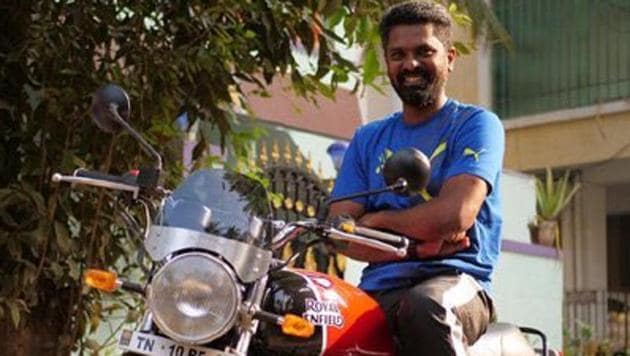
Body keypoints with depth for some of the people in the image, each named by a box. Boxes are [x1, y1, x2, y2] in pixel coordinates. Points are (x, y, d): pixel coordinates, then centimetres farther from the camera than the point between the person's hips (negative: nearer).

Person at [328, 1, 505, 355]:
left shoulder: (476, 124, 5)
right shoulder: (367, 139, 19)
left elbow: (455, 214, -11)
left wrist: (375, 219, 3)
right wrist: (418, 244, -8)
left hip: (456, 278, -3)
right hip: (379, 290, 4)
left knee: (426, 307, -40)